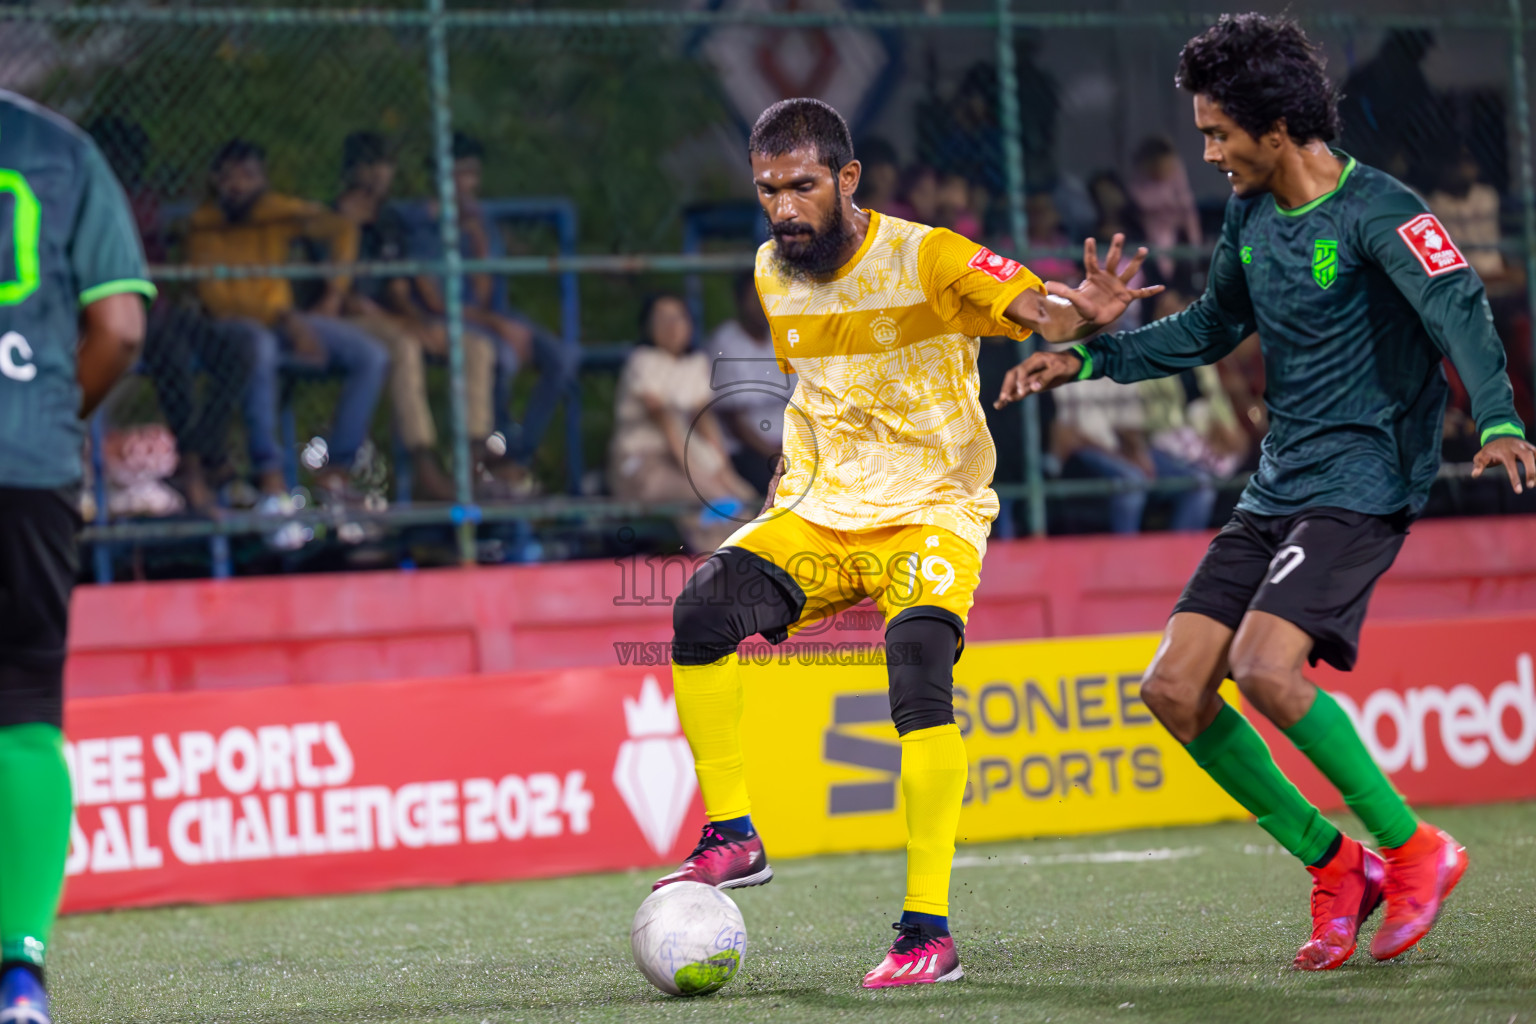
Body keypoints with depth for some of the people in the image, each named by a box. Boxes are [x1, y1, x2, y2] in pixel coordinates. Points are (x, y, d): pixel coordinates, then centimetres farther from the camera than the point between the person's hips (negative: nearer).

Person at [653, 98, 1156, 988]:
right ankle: (733, 839, -7)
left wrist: (1081, 313, -49)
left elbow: (1036, 309, -27)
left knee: (920, 675, -29)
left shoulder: (925, 257, -14)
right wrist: (792, 494, 16)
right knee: (702, 609, -21)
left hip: (932, 513, -5)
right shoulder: (773, 273, 4)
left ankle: (930, 929, -24)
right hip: (820, 515, 5)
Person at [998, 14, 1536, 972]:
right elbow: (1213, 327, 27)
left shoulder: (1378, 211, -14)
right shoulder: (1252, 215, 11)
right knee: (1174, 687, -2)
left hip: (1362, 485, -8)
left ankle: (1413, 849, -8)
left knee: (1265, 667, -26)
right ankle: (1336, 866, 9)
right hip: (1277, 488, 8)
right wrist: (1087, 358, 21)